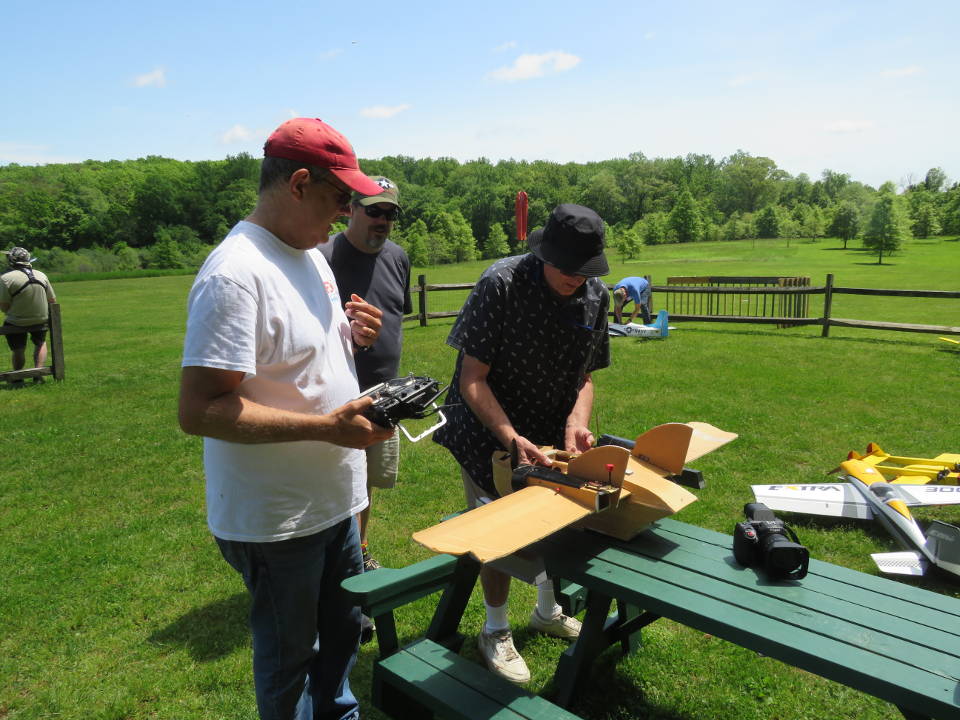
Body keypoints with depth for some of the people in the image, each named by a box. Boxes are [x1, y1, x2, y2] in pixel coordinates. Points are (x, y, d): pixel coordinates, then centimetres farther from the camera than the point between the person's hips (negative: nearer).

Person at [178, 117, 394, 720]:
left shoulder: (313, 254, 7)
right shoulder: (235, 275, -24)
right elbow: (199, 411, -28)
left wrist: (351, 336, -2)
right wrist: (328, 426, -29)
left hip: (333, 499, 9)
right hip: (275, 519, -9)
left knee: (342, 630, 27)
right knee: (289, 656, 14)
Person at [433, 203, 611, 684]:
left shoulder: (596, 297, -9)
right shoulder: (501, 284, -26)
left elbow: (584, 376, -1)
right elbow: (472, 380, -25)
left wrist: (576, 423, -19)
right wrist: (513, 439, -33)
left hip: (550, 430, 5)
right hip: (488, 430, -5)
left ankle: (547, 612, 41)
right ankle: (495, 632, 25)